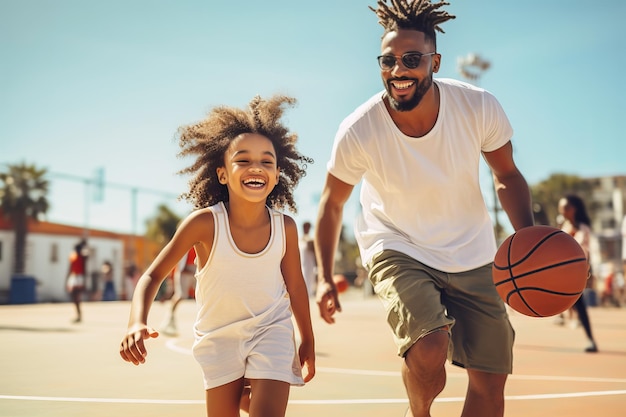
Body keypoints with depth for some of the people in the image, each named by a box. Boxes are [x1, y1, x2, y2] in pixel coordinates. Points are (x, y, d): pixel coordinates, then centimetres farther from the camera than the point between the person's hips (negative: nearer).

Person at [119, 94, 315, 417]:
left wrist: (308, 341, 11)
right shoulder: (204, 223, -21)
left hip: (271, 332, 1)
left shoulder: (285, 227, -14)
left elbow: (295, 285, 1)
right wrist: (137, 323, -33)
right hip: (219, 336, 0)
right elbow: (153, 275, -16)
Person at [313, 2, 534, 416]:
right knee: (428, 350, -28)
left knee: (490, 384, 5)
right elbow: (332, 202, -4)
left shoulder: (479, 107, -20)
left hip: (471, 254, 3)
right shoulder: (359, 131, -23)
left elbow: (507, 175, -2)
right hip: (398, 250, -3)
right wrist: (325, 277, -7)